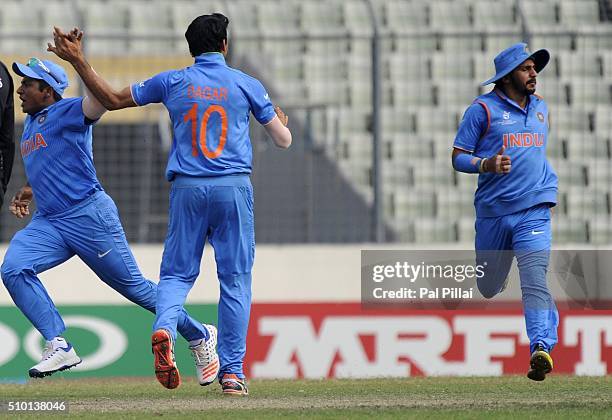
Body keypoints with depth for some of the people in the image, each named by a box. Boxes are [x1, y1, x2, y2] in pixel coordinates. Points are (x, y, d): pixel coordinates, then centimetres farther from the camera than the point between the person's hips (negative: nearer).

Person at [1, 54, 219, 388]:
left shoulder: (68, 112, -6)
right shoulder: (30, 124, 20)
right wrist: (29, 192, 22)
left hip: (90, 214, -8)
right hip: (47, 223, 8)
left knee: (133, 286, -1)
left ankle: (199, 335, 18)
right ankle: (59, 347, -17)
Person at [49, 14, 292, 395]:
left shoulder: (172, 82, 6)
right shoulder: (247, 85, 4)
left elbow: (112, 99, 14)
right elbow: (283, 140, 10)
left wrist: (78, 62, 20)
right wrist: (281, 121, 34)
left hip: (188, 190, 1)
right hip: (233, 190, -1)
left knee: (178, 273, 9)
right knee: (236, 279, 5)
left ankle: (164, 328, -23)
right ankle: (232, 371, 1)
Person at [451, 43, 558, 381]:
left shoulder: (540, 107, 13)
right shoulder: (484, 109, -2)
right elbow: (458, 157, -3)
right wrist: (487, 165, -21)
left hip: (533, 212, 1)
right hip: (493, 212, -1)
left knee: (534, 278, -21)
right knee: (488, 289, 13)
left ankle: (541, 348, -31)